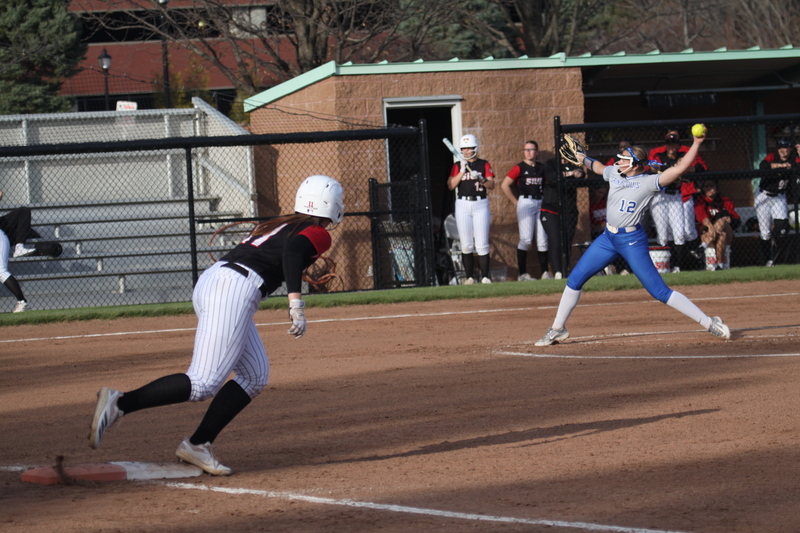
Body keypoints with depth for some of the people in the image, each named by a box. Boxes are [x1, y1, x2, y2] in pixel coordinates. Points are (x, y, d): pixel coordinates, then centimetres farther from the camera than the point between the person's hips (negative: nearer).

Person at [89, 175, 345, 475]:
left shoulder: (281, 224, 29)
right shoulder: (319, 234, 2)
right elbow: (292, 250, -18)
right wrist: (296, 302, -26)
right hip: (235, 290, -9)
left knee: (255, 376, 13)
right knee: (204, 384, -13)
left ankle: (197, 446, 7)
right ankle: (120, 403, -20)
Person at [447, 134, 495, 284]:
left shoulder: (484, 164, 7)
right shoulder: (457, 166, 10)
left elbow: (491, 185, -2)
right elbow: (450, 186, -2)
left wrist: (480, 179, -20)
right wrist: (462, 172, -12)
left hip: (480, 205, -2)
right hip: (462, 205, 2)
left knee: (482, 244, -7)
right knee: (466, 245, 0)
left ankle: (485, 276, -4)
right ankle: (470, 277, 3)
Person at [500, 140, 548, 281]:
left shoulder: (542, 168, 10)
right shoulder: (519, 168, -3)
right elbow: (504, 185, -6)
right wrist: (516, 202, -6)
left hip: (540, 203, 5)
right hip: (525, 203, -5)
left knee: (543, 240, 4)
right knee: (526, 239, -10)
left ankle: (545, 272, 8)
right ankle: (523, 273, -8)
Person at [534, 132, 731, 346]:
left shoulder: (648, 182, -13)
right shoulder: (614, 173, 5)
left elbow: (679, 168, -22)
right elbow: (599, 167, 31)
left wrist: (697, 143, -29)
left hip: (633, 241, -7)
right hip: (609, 238, 7)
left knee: (659, 291, -11)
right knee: (575, 279, 8)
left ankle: (709, 322, -5)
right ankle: (558, 329, 23)